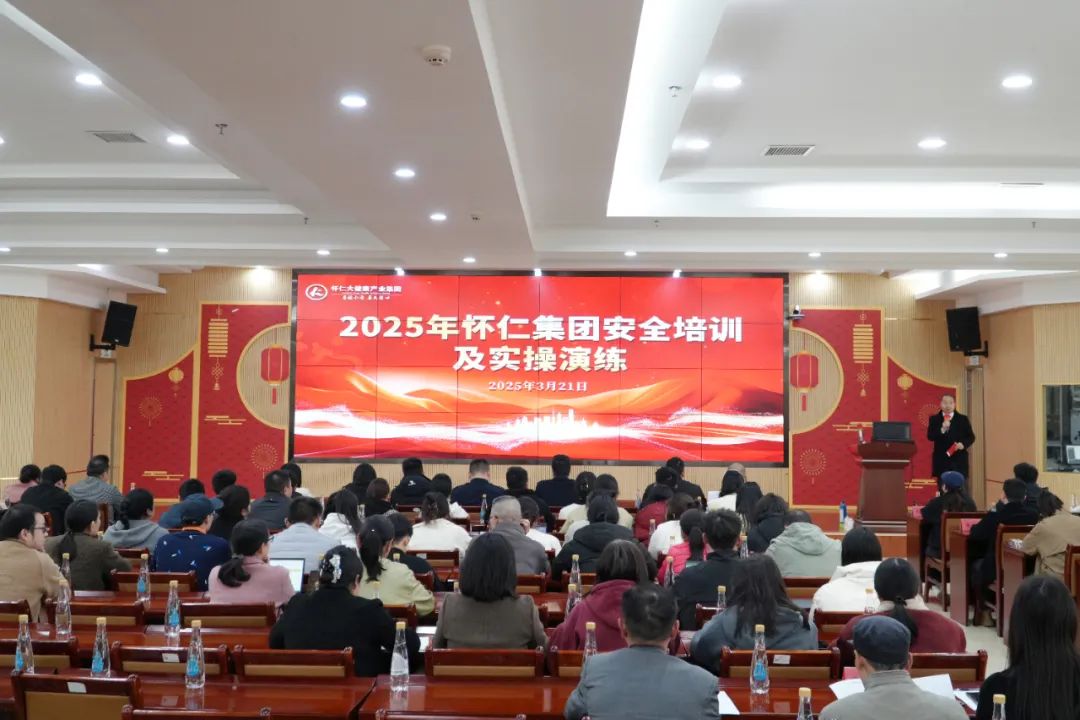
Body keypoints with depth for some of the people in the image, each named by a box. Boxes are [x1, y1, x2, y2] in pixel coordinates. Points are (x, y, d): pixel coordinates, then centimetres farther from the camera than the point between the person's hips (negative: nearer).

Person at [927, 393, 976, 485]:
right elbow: (930, 436, -5)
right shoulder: (934, 419, 6)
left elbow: (971, 437, 7)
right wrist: (942, 429, -21)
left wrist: (963, 444, -13)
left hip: (959, 461, 0)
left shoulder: (963, 419, 8)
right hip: (942, 461, 0)